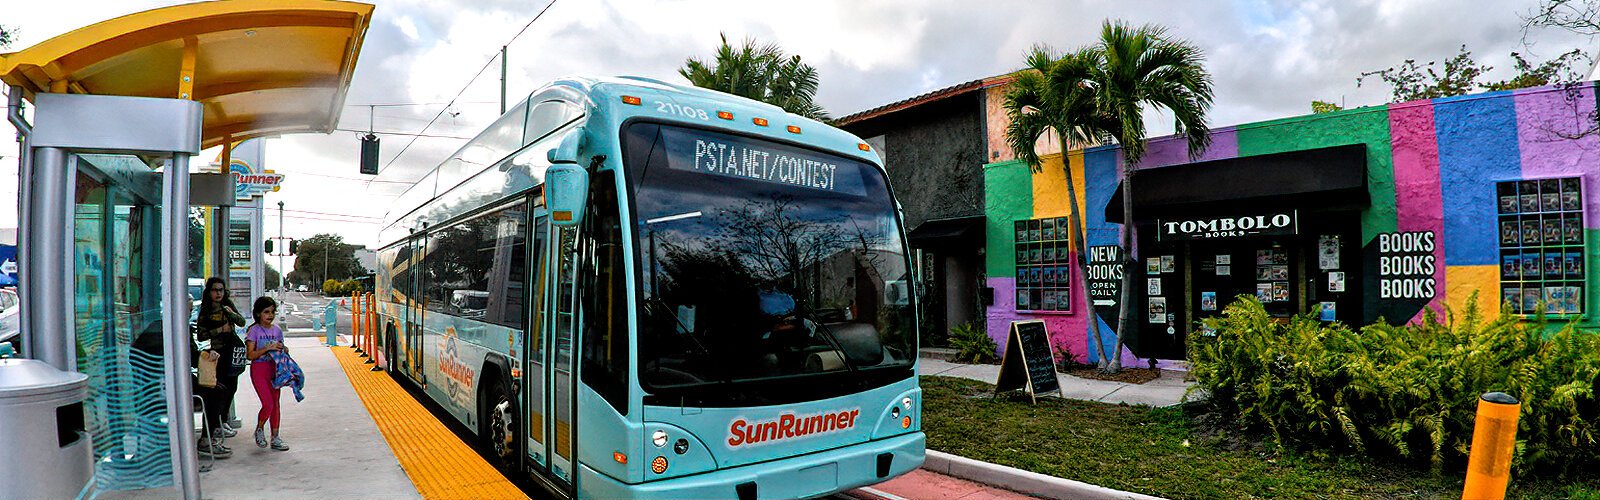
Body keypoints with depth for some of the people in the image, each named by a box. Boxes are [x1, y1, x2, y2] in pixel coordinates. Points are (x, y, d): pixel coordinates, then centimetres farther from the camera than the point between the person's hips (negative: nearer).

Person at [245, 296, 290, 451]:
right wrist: (267, 348, -22)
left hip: (274, 369, 5)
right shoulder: (254, 330, -7)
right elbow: (250, 355, -11)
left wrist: (284, 351, -4)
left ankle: (275, 438, 14)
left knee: (275, 403, 7)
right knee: (268, 404, -11)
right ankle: (259, 429, 17)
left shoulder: (277, 330, 7)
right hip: (259, 369, -5)